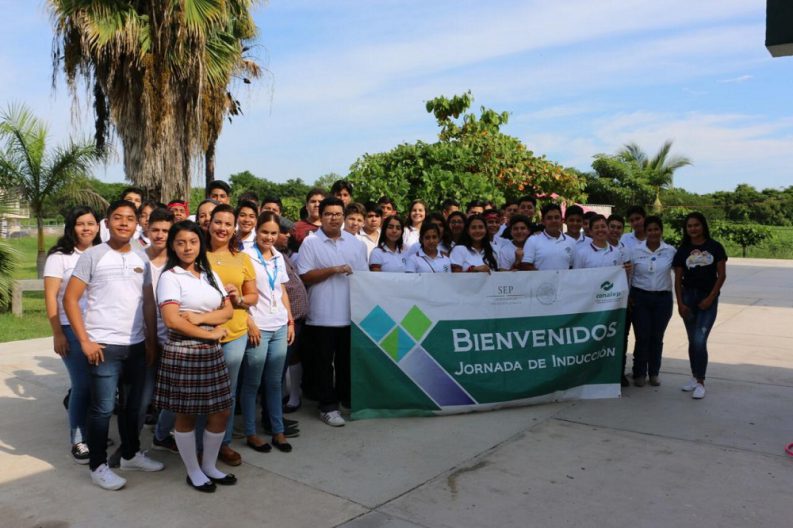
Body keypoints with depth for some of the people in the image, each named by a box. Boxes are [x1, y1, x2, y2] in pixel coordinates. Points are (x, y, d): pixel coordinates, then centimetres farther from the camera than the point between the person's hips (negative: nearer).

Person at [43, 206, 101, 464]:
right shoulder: (59, 256, 0)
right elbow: (50, 296, -4)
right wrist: (57, 334, -10)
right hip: (72, 329, -3)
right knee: (83, 385, -5)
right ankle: (78, 440, 10)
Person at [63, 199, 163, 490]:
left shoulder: (141, 258, 9)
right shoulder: (92, 256, -5)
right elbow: (70, 299, -7)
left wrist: (152, 341, 8)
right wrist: (85, 341, -12)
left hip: (137, 345, 5)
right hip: (104, 346, -5)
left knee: (132, 405, 16)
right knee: (103, 408, 3)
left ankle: (131, 454, 32)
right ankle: (98, 466, 18)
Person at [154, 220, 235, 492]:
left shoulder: (210, 275, 12)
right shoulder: (170, 277, -7)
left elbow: (228, 311, 4)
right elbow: (172, 320, -17)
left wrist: (199, 318, -12)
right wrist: (210, 333, -12)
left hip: (212, 352, 6)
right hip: (182, 352, -6)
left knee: (221, 412, 8)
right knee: (186, 415, 6)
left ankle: (209, 466, 27)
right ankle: (193, 472, 23)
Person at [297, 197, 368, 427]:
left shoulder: (356, 243, 9)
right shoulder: (310, 243, -3)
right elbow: (304, 276, -9)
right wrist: (333, 270, -17)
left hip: (351, 314, 4)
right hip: (322, 316, -3)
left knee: (347, 361, 14)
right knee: (324, 364, 5)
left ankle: (348, 399, 30)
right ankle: (328, 407, 16)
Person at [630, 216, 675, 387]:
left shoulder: (670, 251, 1)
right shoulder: (635, 251, 0)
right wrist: (628, 297, 0)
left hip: (663, 298, 1)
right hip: (640, 297, -1)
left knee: (657, 337, 7)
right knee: (642, 337, -2)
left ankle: (654, 373, 22)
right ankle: (639, 373, 13)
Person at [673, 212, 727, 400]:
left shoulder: (714, 247, 0)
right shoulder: (683, 250, 5)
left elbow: (722, 275, -2)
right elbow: (678, 279, 4)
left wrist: (711, 297, -9)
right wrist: (680, 303, -4)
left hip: (708, 298, -3)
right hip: (688, 296, 3)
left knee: (700, 340, -10)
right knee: (693, 341, 9)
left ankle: (700, 382, 1)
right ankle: (695, 377, 22)